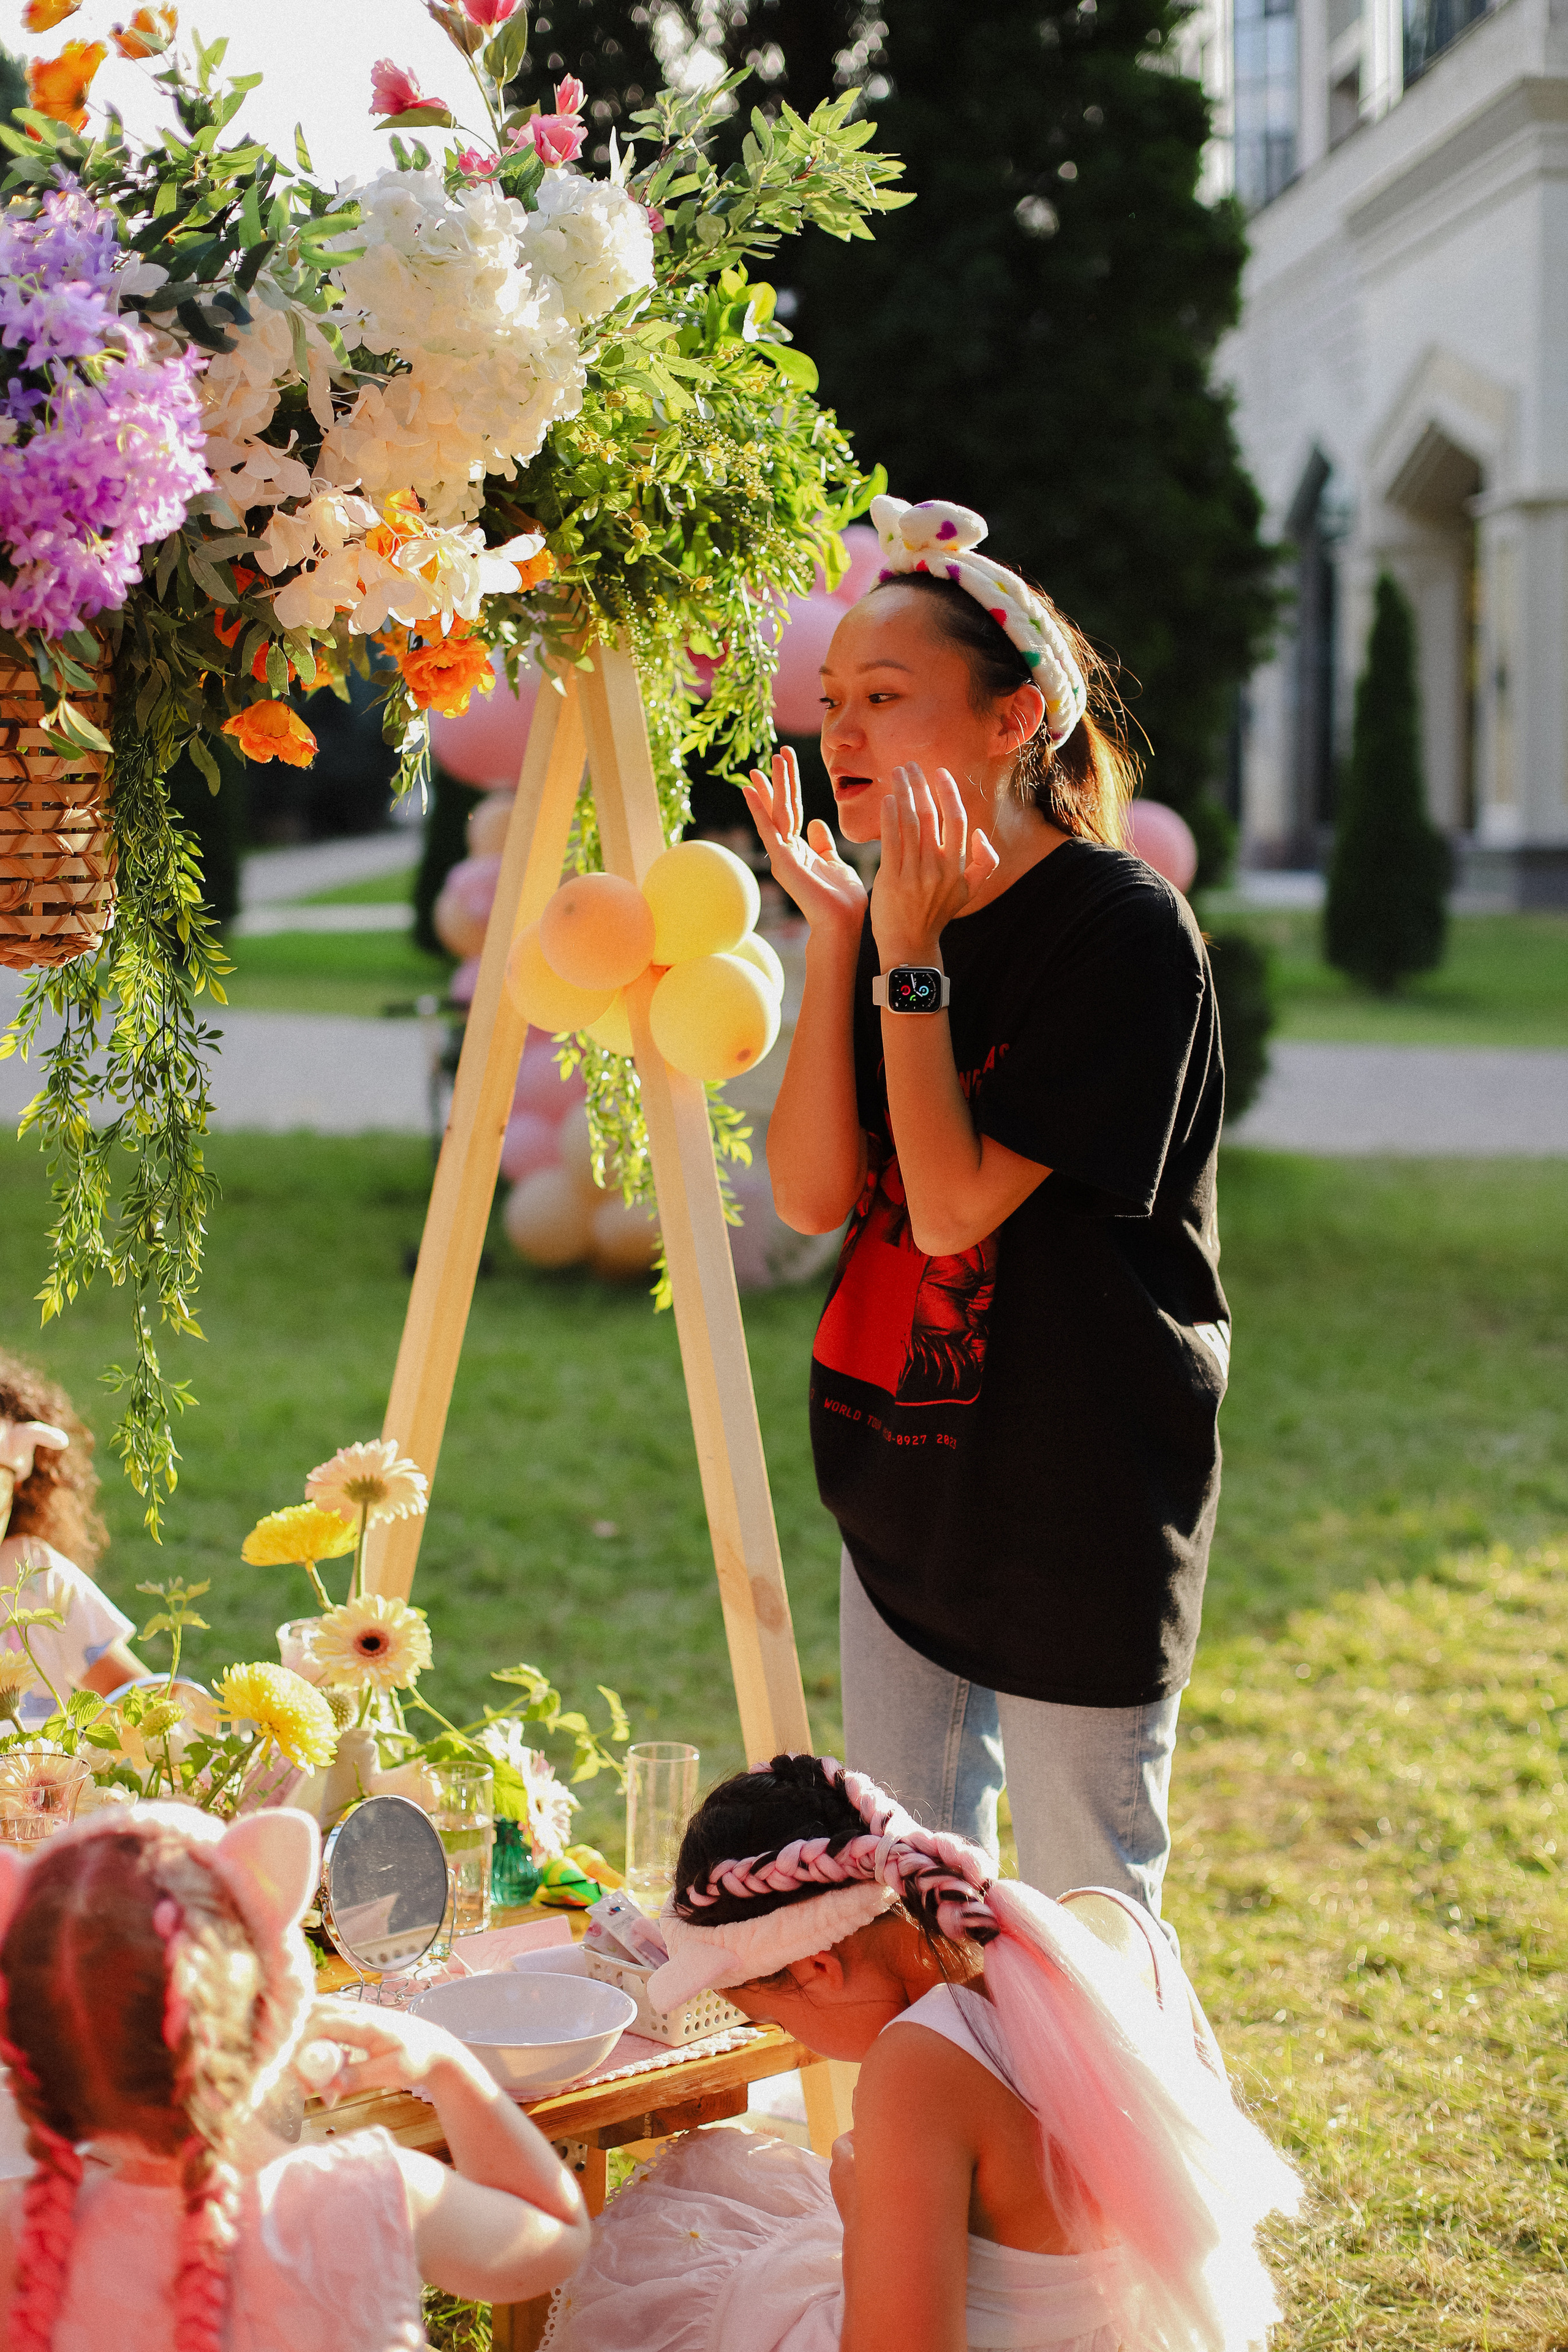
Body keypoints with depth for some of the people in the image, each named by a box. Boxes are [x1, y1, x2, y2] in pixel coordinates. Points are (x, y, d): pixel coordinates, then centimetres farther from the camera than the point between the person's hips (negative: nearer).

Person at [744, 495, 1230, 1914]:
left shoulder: (1124, 928, -18)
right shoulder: (896, 917, 4)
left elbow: (955, 1206, -22)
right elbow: (812, 1197, -7)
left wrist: (909, 958, -21)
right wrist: (835, 937, -12)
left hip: (1079, 1515, -7)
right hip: (905, 1490, 7)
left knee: (1079, 1918, 8)